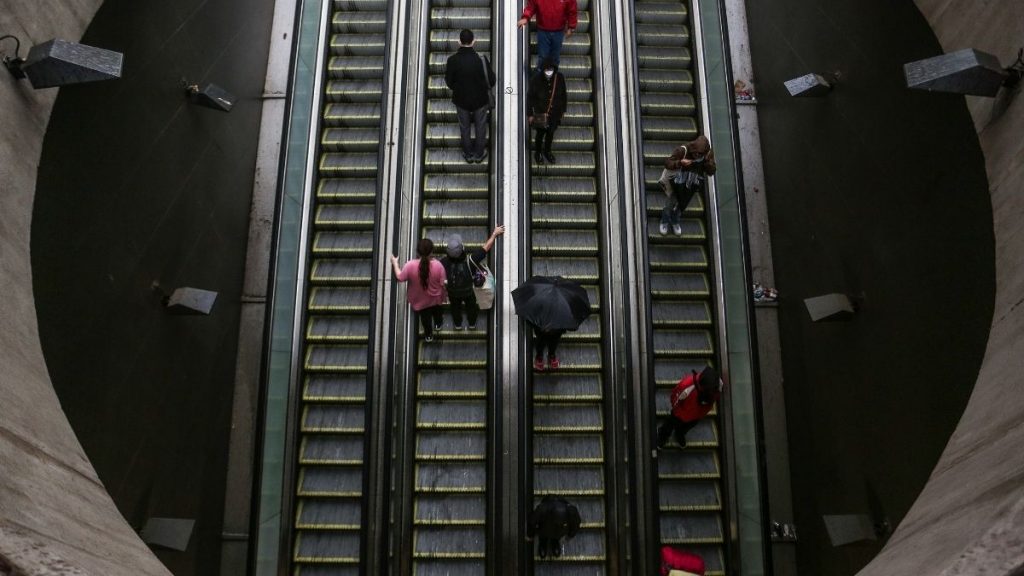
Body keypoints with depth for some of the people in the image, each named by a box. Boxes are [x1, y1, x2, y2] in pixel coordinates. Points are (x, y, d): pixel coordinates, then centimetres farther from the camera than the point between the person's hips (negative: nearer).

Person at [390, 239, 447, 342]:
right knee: (436, 311, 36)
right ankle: (438, 324, 66)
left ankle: (428, 335, 55)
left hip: (419, 300, 0)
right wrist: (443, 296, 3)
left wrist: (395, 263, 2)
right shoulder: (438, 265, -31)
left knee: (425, 317, 31)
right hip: (435, 298, 0)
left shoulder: (410, 265, -33)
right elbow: (442, 284, -18)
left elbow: (400, 277, -14)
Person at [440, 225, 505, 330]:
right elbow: (486, 247, -33)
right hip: (468, 291, -1)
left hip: (453, 292, 1)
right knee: (471, 307, 31)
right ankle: (472, 324, 56)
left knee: (455, 307, 32)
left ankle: (457, 324, 56)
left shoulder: (445, 262, -38)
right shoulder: (469, 260, -43)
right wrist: (495, 233, -21)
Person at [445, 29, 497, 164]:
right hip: (480, 99, -1)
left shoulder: (452, 60, -21)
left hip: (461, 100, 1)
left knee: (464, 127, 23)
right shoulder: (481, 60, -25)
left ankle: (468, 154, 38)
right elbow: (491, 80, -15)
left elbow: (449, 81, -7)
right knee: (480, 127, 22)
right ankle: (479, 154, 37)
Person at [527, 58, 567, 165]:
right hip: (540, 113, -2)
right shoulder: (536, 79, -22)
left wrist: (563, 110, 8)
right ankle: (537, 153, 39)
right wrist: (530, 114, -6)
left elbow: (563, 95, 0)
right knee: (540, 133, 14)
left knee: (550, 133, 20)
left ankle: (547, 151, 46)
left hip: (555, 113, 3)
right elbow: (530, 97, -10)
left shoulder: (559, 78, -15)